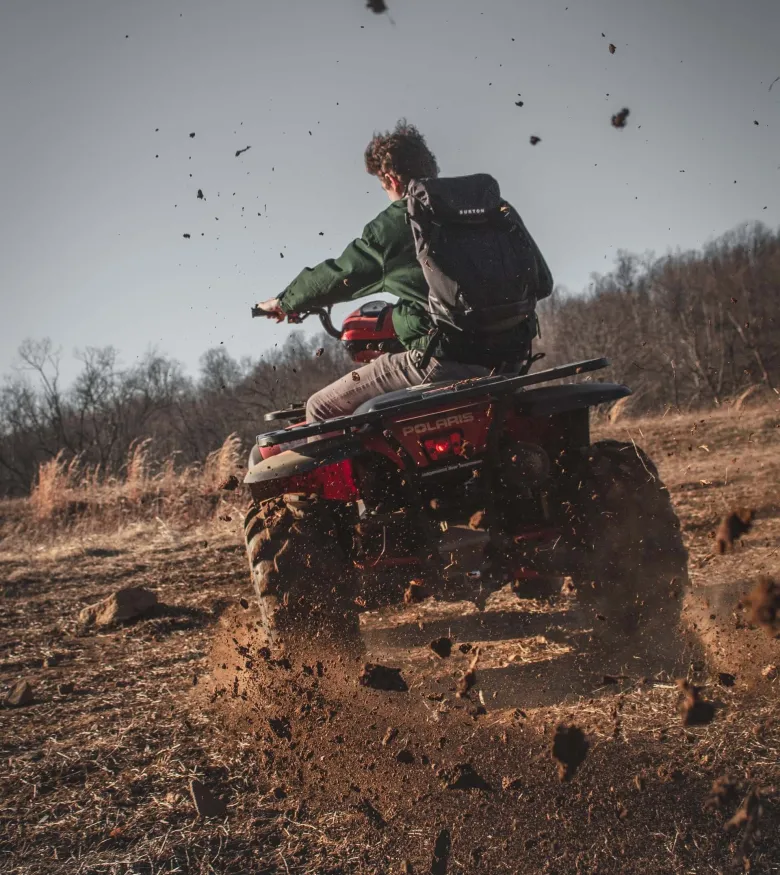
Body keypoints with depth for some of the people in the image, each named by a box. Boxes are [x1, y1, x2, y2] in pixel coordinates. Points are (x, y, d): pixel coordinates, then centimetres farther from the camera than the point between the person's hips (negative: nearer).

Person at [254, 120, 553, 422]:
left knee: (321, 409, 1)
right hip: (504, 358, 7)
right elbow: (541, 279, 14)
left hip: (441, 358, -7)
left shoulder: (391, 227, -2)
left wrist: (285, 302, 26)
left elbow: (339, 275, 9)